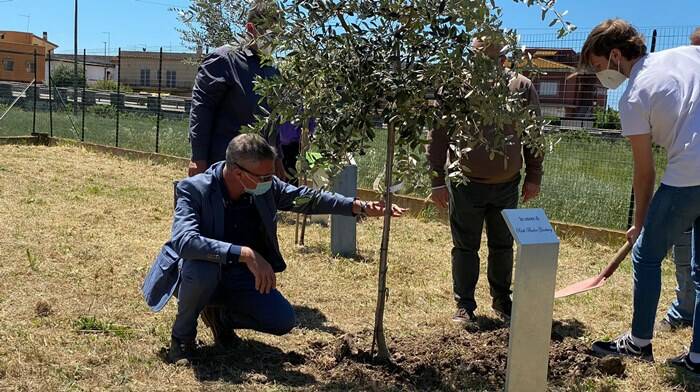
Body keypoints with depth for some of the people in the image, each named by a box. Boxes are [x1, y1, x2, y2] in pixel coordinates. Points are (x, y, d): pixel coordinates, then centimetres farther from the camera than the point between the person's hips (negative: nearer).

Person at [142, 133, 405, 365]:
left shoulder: (266, 187, -11)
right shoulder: (194, 190, -26)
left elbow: (307, 198, 0)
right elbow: (185, 241, -41)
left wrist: (361, 207, -9)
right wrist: (245, 254, -48)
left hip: (241, 276, 4)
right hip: (200, 274, -4)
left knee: (282, 321, -14)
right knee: (203, 268, -39)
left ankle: (226, 317, 17)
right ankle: (183, 334, -7)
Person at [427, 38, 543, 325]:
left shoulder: (522, 88, -2)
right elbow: (437, 138, -6)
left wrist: (534, 177, 5)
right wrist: (438, 182, -7)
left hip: (507, 185, 3)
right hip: (465, 184, -2)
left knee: (503, 246, 15)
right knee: (465, 247, 6)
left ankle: (502, 299, 33)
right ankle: (464, 305, 18)